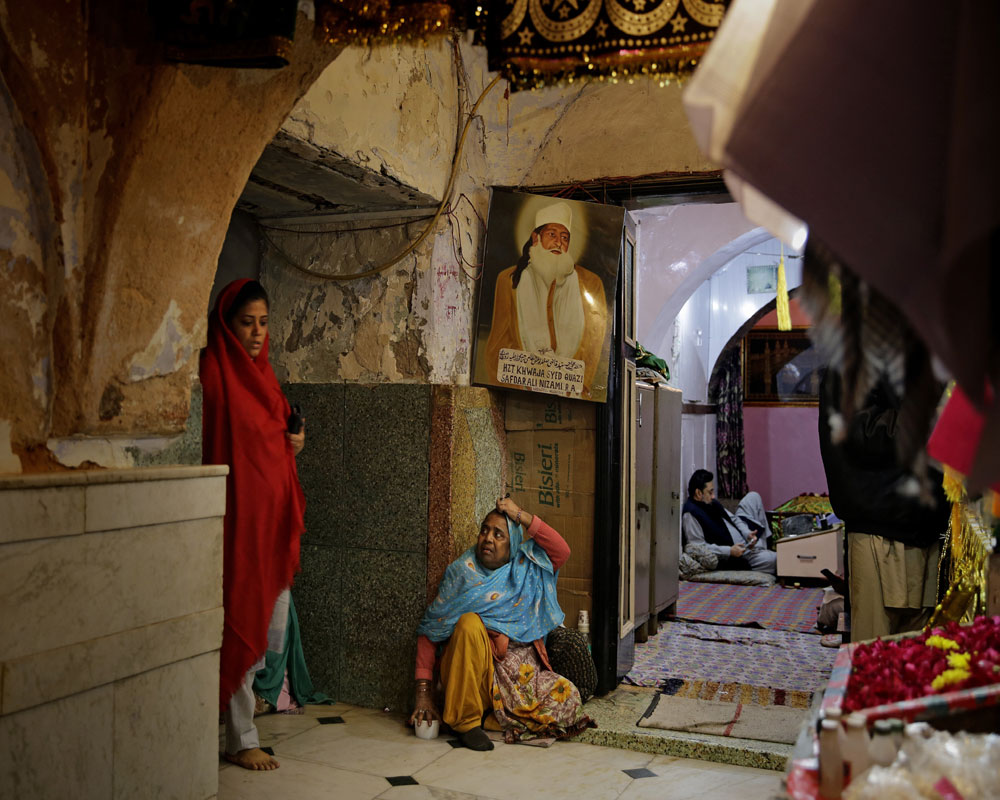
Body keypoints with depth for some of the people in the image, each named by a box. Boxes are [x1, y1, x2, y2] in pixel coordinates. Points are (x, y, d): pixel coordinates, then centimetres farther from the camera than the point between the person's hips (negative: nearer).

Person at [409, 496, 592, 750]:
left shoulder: (526, 569, 8)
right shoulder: (463, 571, -2)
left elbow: (562, 552, -8)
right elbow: (429, 631, -4)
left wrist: (521, 516, -11)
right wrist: (424, 692, -12)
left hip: (523, 671, 3)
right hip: (471, 672, -2)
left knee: (567, 697, -21)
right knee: (470, 623, -31)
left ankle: (494, 718, -6)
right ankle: (465, 721, -20)